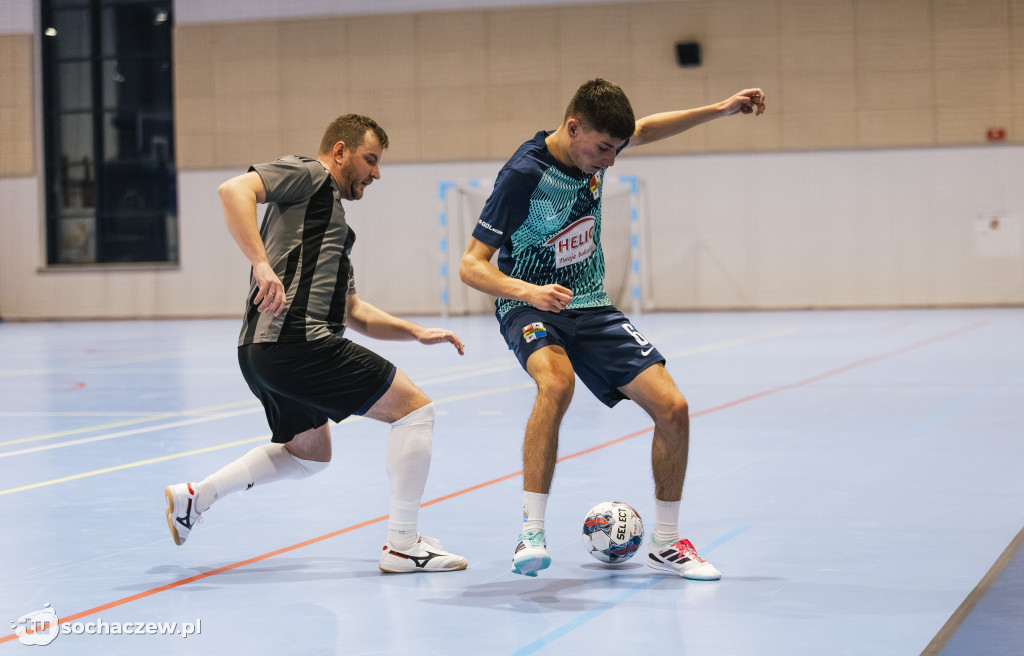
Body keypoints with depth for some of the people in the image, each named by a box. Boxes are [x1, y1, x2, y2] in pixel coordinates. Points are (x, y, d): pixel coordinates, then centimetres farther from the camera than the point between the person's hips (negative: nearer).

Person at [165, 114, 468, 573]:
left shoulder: (330, 216, 28)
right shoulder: (307, 175, 0)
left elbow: (352, 311, 29)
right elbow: (234, 190, -18)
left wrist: (415, 332, 19)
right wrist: (262, 264, -28)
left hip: (263, 352, 11)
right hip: (296, 342, -11)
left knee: (309, 452, 31)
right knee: (414, 407, -3)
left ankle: (193, 498, 29)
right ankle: (403, 544, 0)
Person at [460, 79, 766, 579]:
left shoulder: (594, 145, -3)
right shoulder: (523, 174, -23)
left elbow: (645, 130, 22)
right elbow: (471, 266, -22)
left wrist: (720, 109, 17)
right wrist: (529, 292, -40)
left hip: (591, 308, 6)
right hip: (530, 308, -6)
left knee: (672, 408, -8)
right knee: (557, 380, -39)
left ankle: (665, 542, 11)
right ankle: (531, 533, -30)